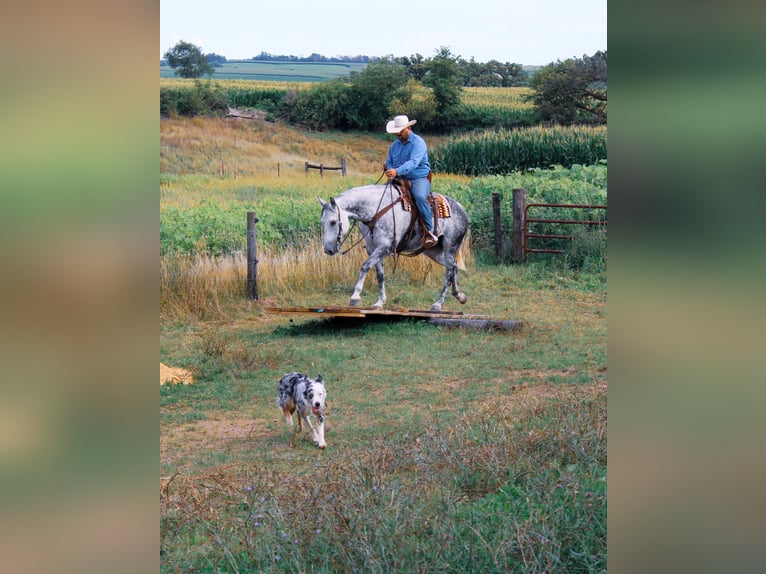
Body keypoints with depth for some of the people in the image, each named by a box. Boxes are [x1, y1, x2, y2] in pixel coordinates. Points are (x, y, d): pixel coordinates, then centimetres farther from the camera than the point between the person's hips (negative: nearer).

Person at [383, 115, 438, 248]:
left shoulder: (418, 142, -9)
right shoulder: (394, 145, 14)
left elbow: (413, 162, -24)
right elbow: (389, 162, 19)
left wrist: (397, 171, -39)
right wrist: (390, 171, -7)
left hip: (419, 178, -7)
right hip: (399, 180, 7)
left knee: (420, 197, -36)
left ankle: (429, 232, -30)